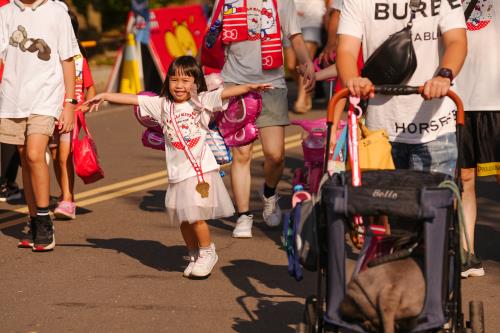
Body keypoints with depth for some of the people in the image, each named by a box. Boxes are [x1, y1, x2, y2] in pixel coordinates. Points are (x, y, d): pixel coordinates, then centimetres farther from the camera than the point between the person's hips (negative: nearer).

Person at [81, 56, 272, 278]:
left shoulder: (202, 101, -1)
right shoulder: (162, 105, 8)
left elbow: (226, 93, -13)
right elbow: (133, 99, 8)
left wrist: (250, 87, -26)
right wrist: (104, 96, 5)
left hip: (201, 170, -4)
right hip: (177, 174, 4)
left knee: (196, 217, -11)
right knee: (183, 220, 10)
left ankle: (207, 253, 10)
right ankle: (194, 256, 29)